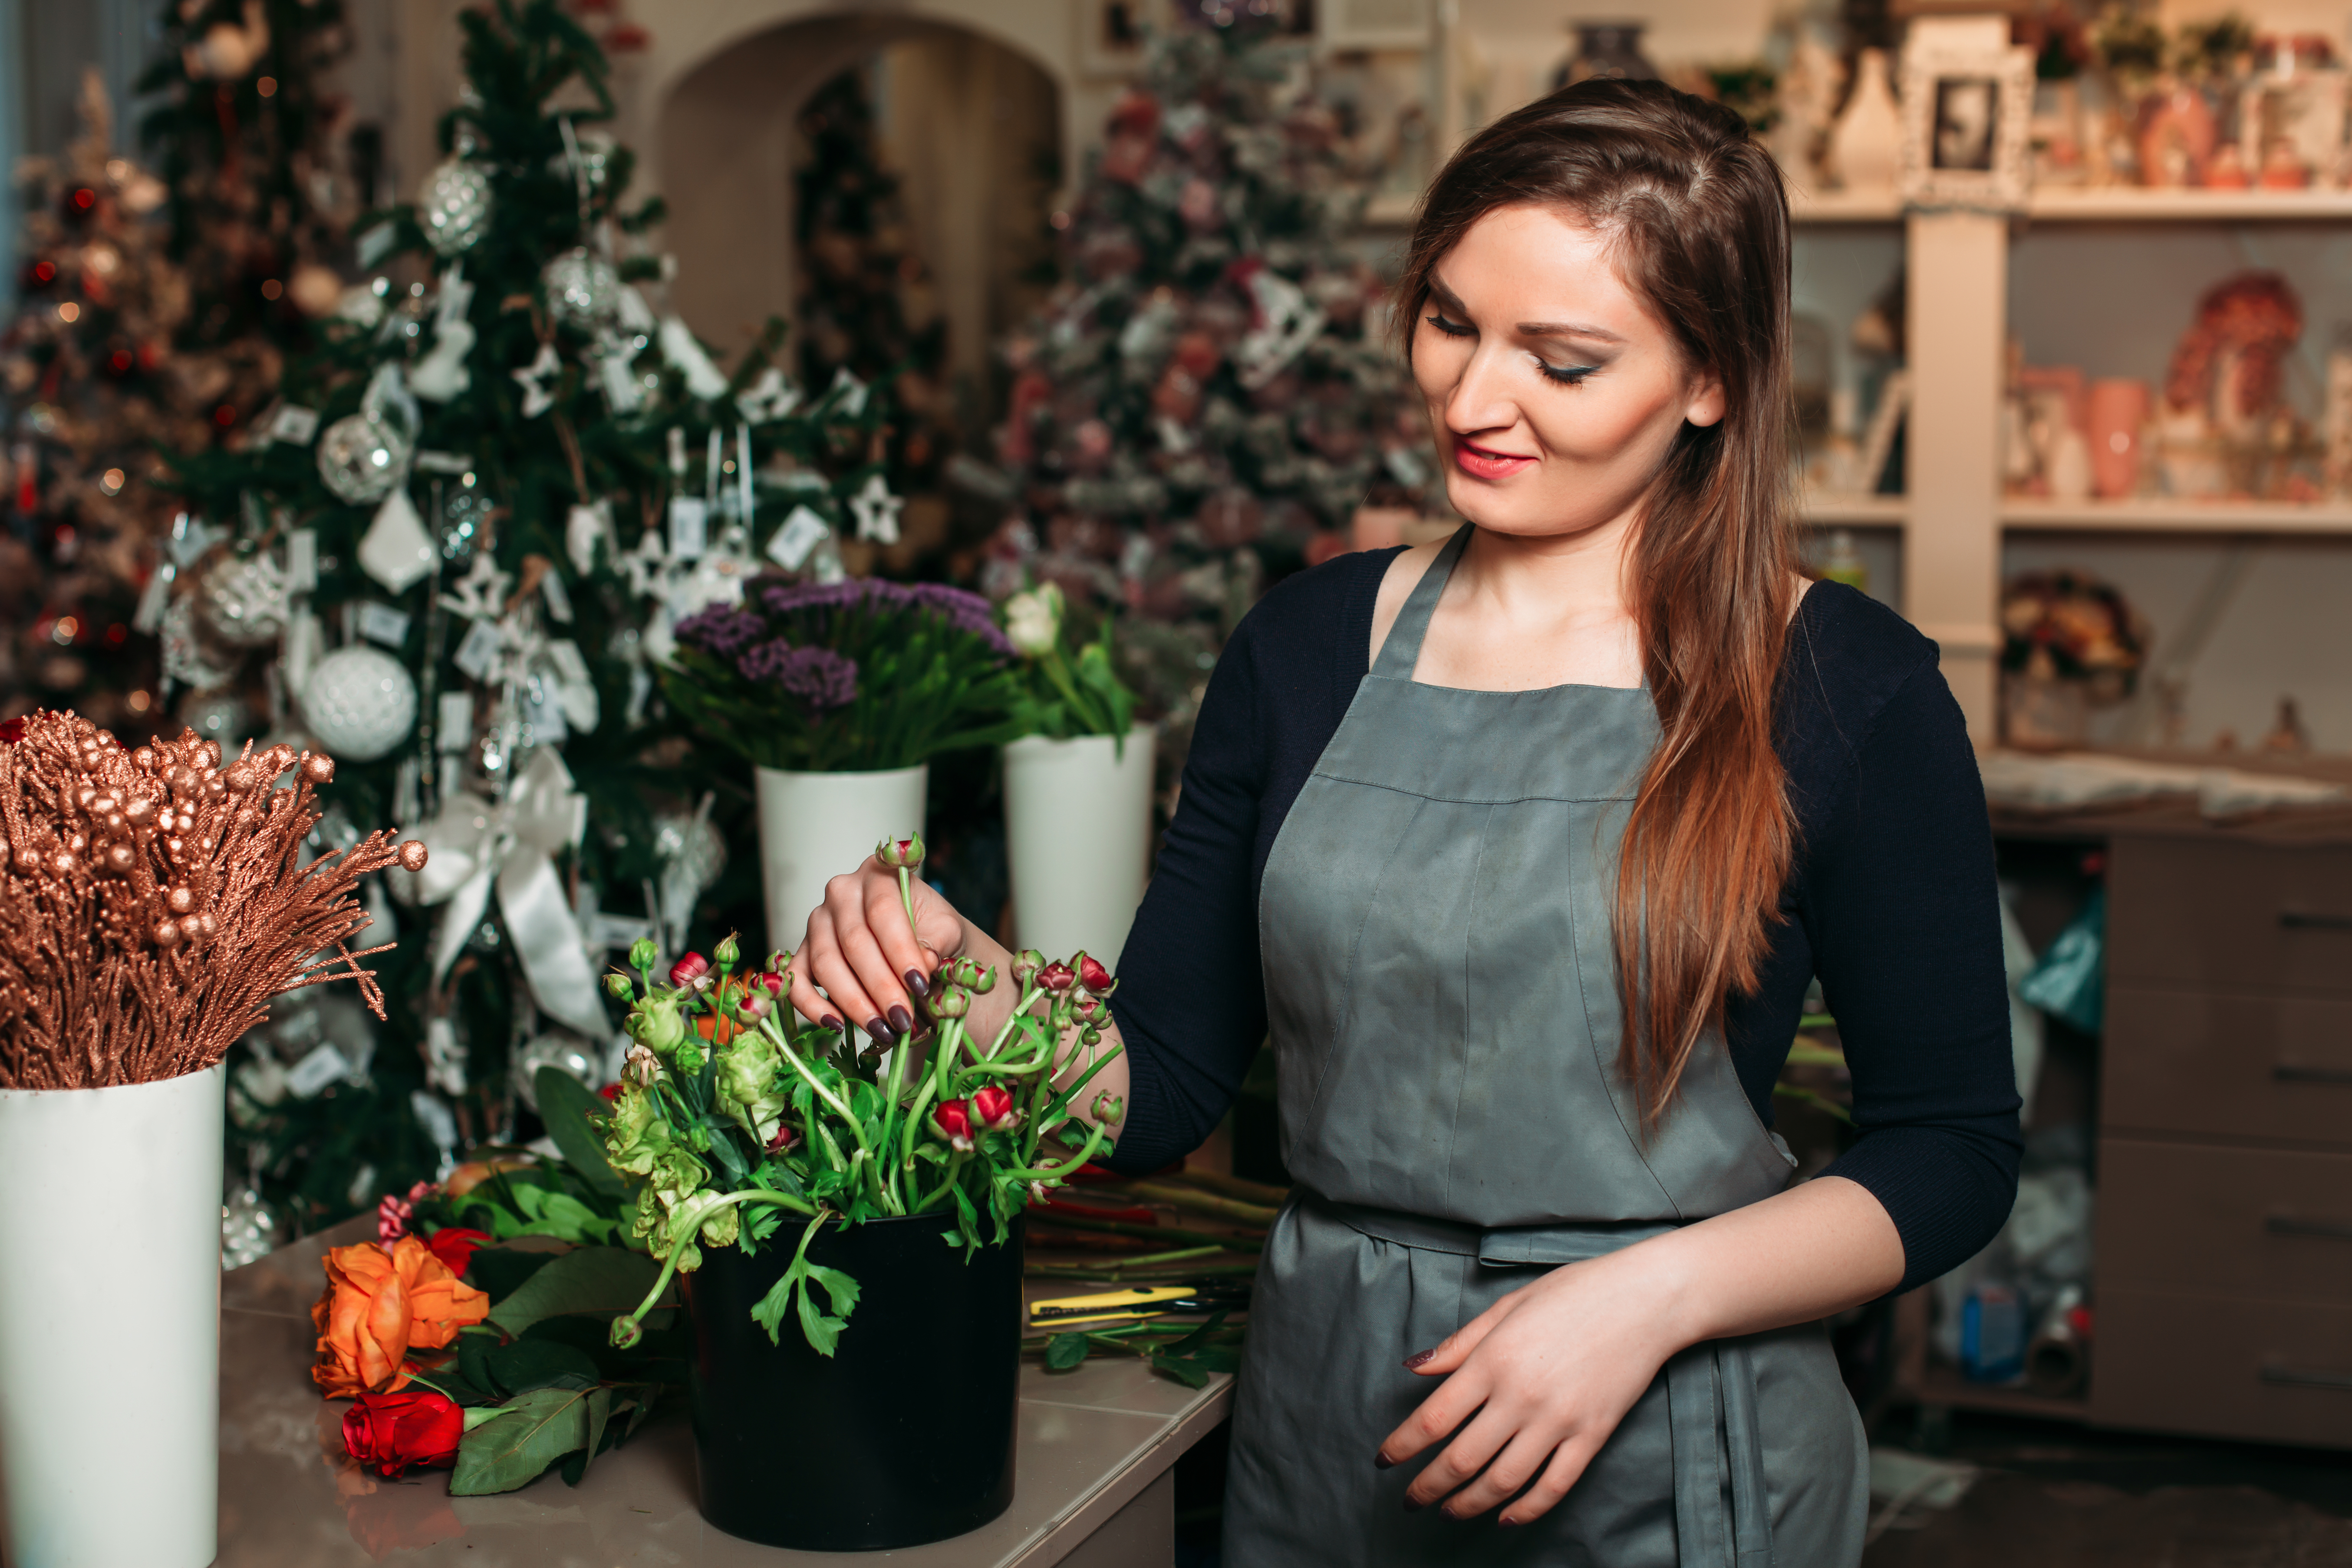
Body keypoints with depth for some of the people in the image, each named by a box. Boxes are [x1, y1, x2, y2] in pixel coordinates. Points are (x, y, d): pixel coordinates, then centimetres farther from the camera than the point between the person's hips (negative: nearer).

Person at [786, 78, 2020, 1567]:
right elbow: (1163, 1085, 3)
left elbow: (1953, 1153, -5)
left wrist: (1651, 1294, -17)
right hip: (1320, 1445, 4)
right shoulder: (1310, 648, 2)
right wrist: (958, 976, -15)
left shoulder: (1847, 692, -9)